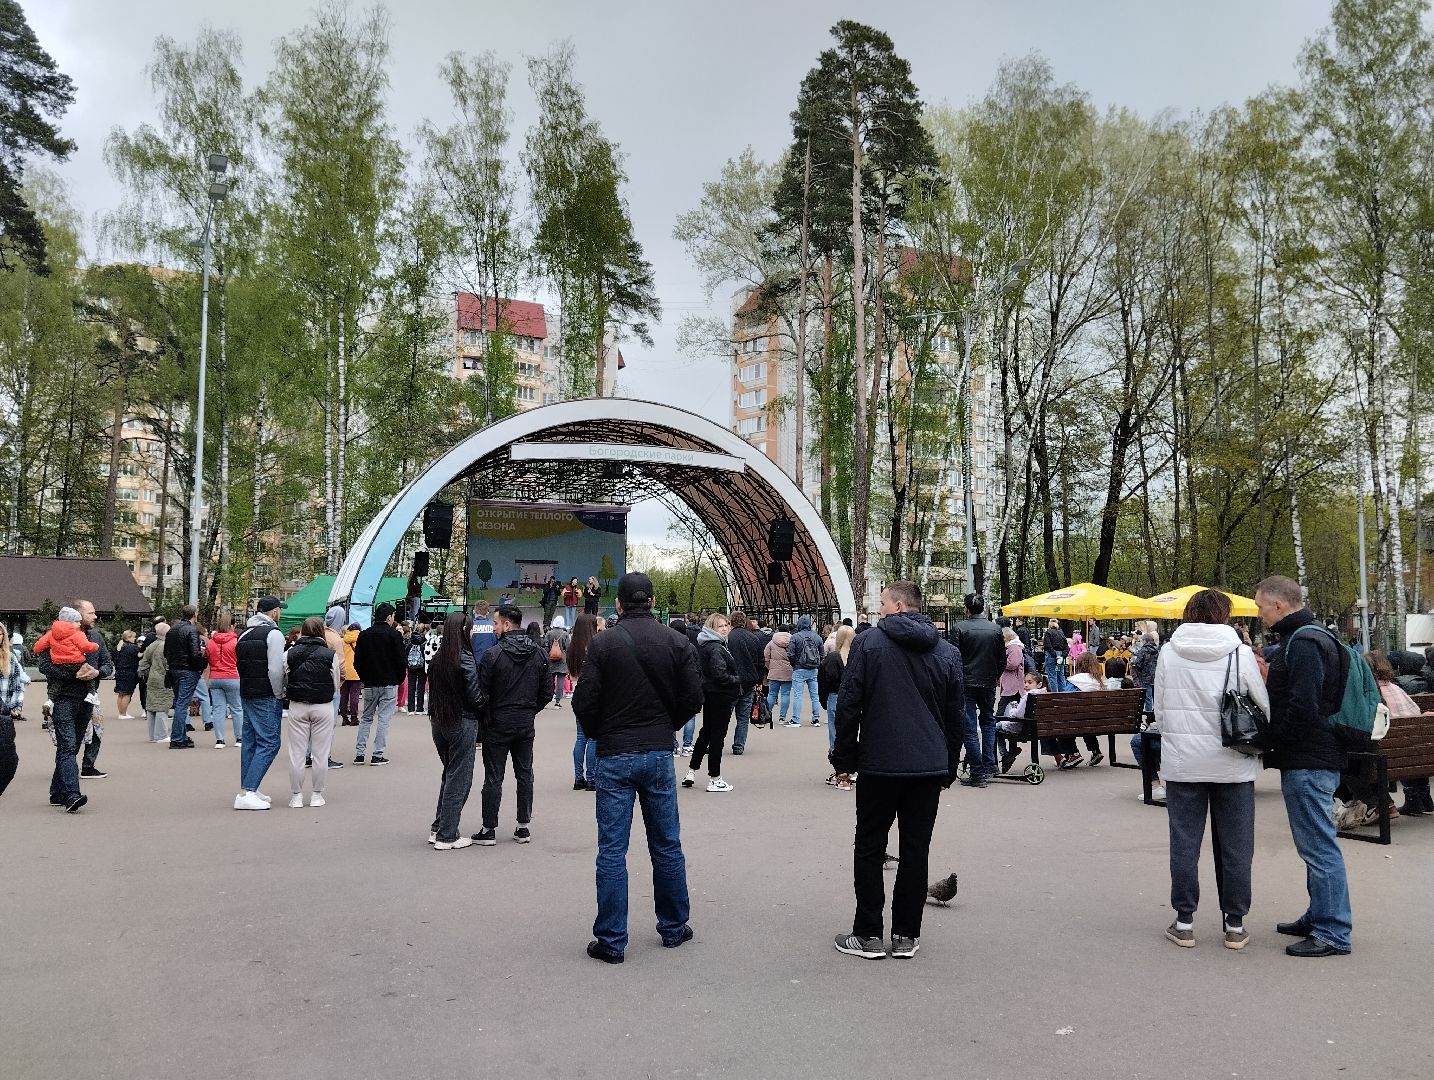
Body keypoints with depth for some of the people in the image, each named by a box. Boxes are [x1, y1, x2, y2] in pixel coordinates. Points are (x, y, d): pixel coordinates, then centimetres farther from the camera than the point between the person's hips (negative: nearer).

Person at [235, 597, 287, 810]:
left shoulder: (244, 634, 16)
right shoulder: (273, 634, -11)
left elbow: (240, 665, 15)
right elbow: (276, 669, -17)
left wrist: (248, 686, 16)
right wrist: (279, 694, -7)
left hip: (246, 694, 9)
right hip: (266, 697, -9)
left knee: (250, 742, 14)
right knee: (269, 743, -7)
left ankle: (247, 790, 19)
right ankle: (246, 793, -15)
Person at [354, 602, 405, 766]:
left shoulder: (364, 635, 4)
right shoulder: (395, 635, -8)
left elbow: (357, 661, 6)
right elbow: (400, 660, -9)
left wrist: (365, 678, 16)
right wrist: (400, 679, 5)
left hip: (369, 684, 4)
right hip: (389, 684, -4)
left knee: (366, 718, 14)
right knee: (384, 719, 1)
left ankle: (359, 754, 10)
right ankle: (378, 755, -1)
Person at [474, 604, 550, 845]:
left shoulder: (493, 654, -15)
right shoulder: (538, 653, 1)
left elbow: (482, 693, -12)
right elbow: (546, 692, 4)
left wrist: (482, 722, 0)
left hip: (497, 725, -4)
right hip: (526, 725, 4)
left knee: (493, 778, 3)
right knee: (525, 775, 12)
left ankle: (489, 830, 8)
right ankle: (524, 827, 17)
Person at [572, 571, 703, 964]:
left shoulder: (603, 643, -9)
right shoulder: (677, 642, -2)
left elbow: (584, 702, -10)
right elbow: (693, 698, -2)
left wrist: (598, 735, 10)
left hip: (614, 756, -2)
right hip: (660, 754, 3)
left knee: (612, 851, 4)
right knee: (667, 846, 15)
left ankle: (611, 941, 8)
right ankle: (674, 928, 26)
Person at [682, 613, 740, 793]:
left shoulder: (705, 646, 9)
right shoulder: (716, 648, -20)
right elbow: (720, 675, -27)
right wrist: (738, 681, -10)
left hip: (709, 694, 10)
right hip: (720, 696, -10)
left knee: (706, 732, 20)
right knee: (718, 735, -1)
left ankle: (691, 772, 26)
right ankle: (714, 779, 6)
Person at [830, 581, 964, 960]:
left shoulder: (868, 643, -5)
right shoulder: (948, 651, 7)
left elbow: (848, 705, -7)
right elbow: (956, 716, 11)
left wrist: (844, 758, 2)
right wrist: (950, 765, 18)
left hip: (879, 764, -3)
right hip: (930, 766, 3)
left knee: (869, 847, 8)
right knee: (916, 850, 9)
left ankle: (868, 934, 10)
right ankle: (906, 935, 14)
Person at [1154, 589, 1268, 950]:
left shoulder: (1168, 653, -2)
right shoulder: (1240, 653, -7)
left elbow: (1159, 708, 3)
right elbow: (1265, 707, -2)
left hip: (1181, 761, 1)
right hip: (1232, 762, -1)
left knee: (1184, 842, 8)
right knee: (1235, 845, 10)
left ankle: (1184, 922, 14)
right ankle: (1235, 924, 17)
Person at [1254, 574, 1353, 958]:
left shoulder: (1303, 643, -18)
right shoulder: (1311, 636, 16)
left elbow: (1302, 707, -24)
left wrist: (1270, 740, -13)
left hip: (1307, 761, -11)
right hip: (1313, 757, 11)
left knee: (1319, 846, -5)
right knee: (1316, 844, 18)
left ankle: (1334, 933, 2)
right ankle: (1320, 917, 28)